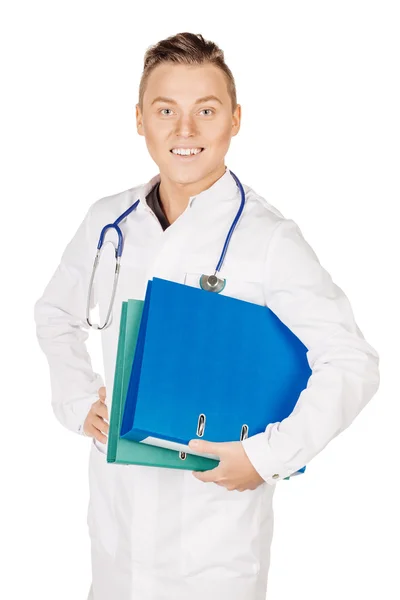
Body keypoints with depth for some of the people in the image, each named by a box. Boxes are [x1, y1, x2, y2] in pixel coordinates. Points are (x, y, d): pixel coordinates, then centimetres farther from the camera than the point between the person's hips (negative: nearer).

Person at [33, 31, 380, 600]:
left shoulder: (269, 239, -15)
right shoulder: (108, 221, 0)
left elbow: (353, 364, -14)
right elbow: (55, 314, 17)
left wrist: (269, 455, -19)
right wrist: (77, 401, 4)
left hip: (218, 497, -4)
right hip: (117, 501, 4)